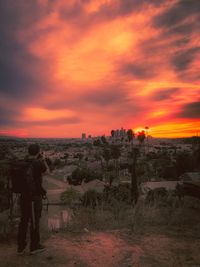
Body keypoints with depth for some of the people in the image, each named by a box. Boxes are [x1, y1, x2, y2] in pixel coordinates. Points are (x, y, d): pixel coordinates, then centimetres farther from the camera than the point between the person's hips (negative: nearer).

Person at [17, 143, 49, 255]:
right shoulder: (38, 163, -18)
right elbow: (46, 170, 1)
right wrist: (43, 159, 9)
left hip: (23, 195, 6)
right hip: (35, 196, -6)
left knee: (24, 221, 17)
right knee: (35, 221, 8)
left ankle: (21, 247, 26)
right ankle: (35, 246, 23)